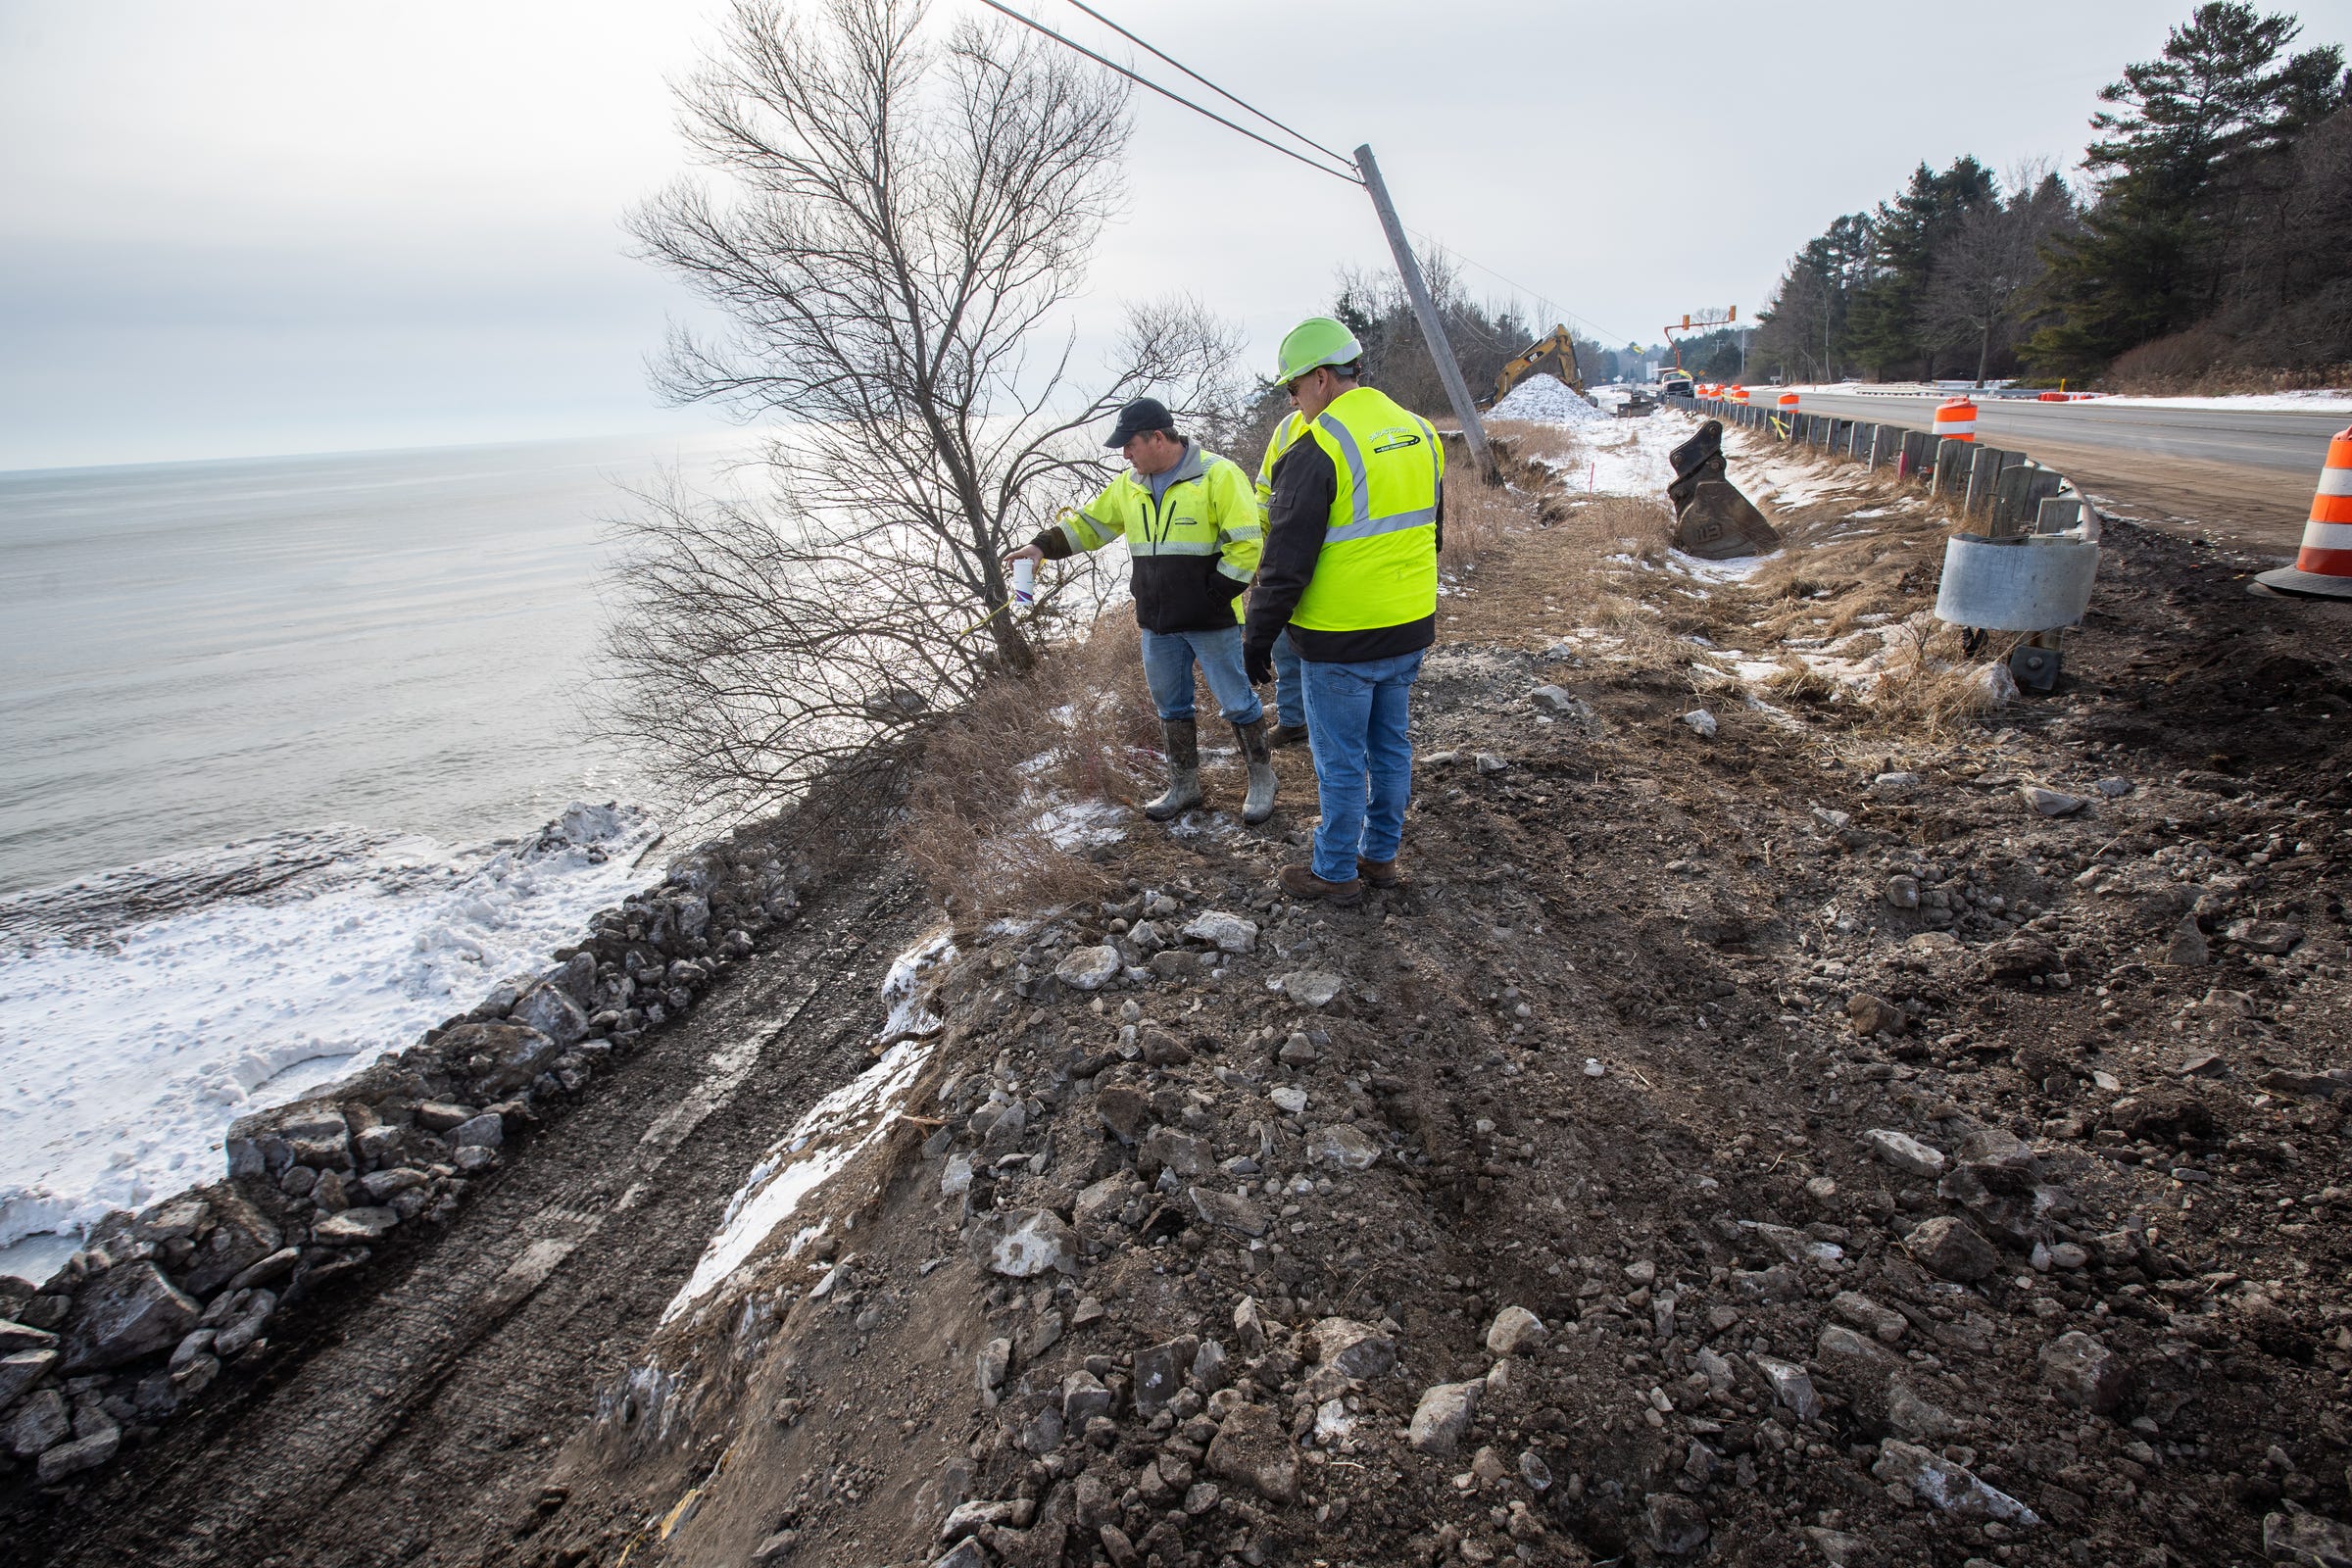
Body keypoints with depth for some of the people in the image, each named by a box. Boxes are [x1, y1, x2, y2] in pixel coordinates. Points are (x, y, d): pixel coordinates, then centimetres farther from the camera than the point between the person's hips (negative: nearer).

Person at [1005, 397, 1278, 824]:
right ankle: (1184, 786, 31)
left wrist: (1214, 596, -16)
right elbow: (1089, 523, 18)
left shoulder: (1218, 475, -13)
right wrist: (1044, 546, 6)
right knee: (1171, 706, 15)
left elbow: (1246, 544, -16)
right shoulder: (1129, 485, 8)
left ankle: (1261, 780, 22)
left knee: (1236, 701, 4)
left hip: (1212, 621, -6)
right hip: (1157, 624, 7)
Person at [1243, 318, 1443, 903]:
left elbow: (1285, 564, -18)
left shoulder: (1318, 450, -18)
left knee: (1340, 760, 6)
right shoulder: (1420, 433, 7)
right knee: (1390, 747, 19)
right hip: (1408, 633, 8)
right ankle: (1381, 854, 33)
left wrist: (1257, 640, -8)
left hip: (1340, 641, -8)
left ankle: (1336, 872, 20)